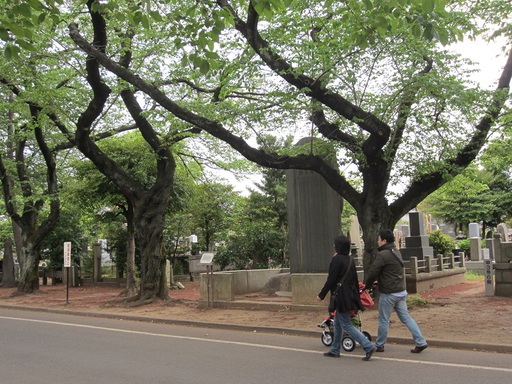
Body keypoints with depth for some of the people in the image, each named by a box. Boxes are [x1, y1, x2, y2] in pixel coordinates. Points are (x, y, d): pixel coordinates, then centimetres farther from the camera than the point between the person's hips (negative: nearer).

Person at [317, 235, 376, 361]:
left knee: (346, 325, -4)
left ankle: (368, 346, -9)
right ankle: (335, 350, 26)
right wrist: (356, 297, 21)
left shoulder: (336, 260, -16)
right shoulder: (350, 260, 10)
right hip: (350, 296, 9)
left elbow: (331, 280, -17)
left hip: (341, 297, -9)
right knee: (337, 323, 18)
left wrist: (321, 295, -9)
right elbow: (355, 280, 14)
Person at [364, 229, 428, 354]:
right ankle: (421, 342, 9)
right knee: (405, 317, 12)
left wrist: (367, 285, 1)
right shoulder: (396, 252, 13)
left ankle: (379, 345, 18)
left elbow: (373, 272, -16)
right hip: (401, 291, 8)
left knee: (383, 320, 5)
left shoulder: (383, 255, -17)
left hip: (388, 293, -8)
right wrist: (379, 282, 22)